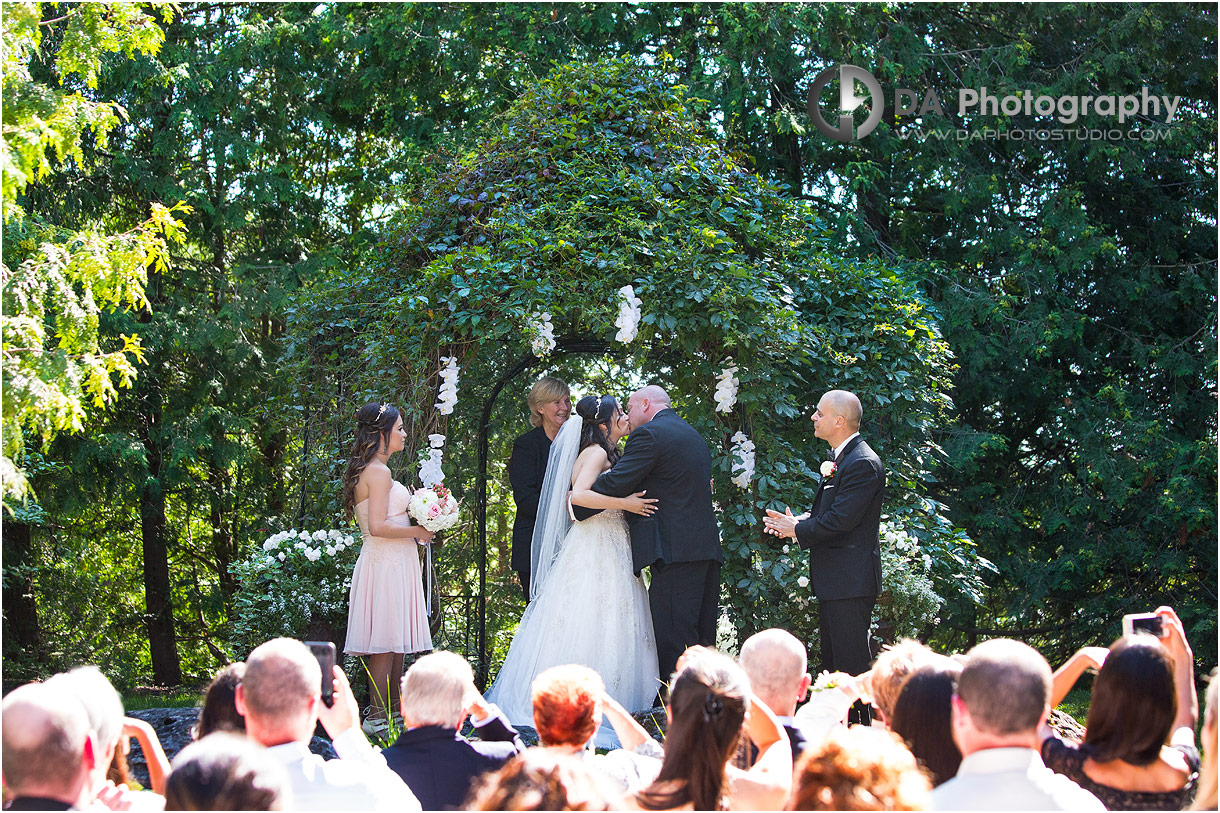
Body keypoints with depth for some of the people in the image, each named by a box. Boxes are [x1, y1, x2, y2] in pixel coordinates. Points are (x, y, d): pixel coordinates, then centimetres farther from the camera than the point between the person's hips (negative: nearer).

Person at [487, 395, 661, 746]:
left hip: (608, 550, 10)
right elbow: (578, 495, -26)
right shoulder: (596, 453, -13)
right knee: (593, 624, -10)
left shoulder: (605, 454, 18)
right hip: (595, 550, -10)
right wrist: (624, 503, -23)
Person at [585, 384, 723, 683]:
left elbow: (616, 484, -13)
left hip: (675, 551, -9)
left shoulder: (649, 434, -7)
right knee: (703, 638, 11)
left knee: (673, 641, -10)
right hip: (707, 547, 9)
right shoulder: (694, 436, 23)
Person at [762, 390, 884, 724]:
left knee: (851, 662, -8)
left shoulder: (862, 464, -18)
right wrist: (796, 523, 2)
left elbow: (840, 520, -23)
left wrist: (797, 529, -10)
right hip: (833, 581, 11)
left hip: (850, 581, -11)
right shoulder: (841, 459, 15)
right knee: (832, 660, 16)